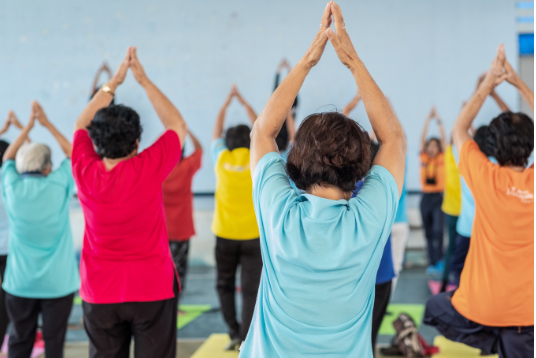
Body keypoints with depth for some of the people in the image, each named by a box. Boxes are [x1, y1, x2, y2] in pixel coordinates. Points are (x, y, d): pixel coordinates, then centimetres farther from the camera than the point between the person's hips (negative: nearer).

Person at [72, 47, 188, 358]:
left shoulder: (85, 172, -8)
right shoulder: (149, 169, -14)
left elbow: (82, 124, 13)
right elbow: (178, 125, 3)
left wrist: (113, 83, 17)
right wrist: (144, 80, 6)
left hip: (99, 294, 3)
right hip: (152, 290, -2)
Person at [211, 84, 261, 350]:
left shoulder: (222, 159, -1)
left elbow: (216, 132, 16)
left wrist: (227, 102, 26)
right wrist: (243, 102, 23)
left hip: (225, 235, 1)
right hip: (253, 235, -1)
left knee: (225, 285, 16)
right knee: (250, 289, 2)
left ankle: (234, 333, 10)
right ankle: (246, 339, -2)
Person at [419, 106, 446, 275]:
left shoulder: (441, 158, 3)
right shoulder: (424, 158, 6)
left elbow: (443, 138, -4)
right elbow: (423, 138, -1)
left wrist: (438, 120, -7)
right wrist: (428, 119, -5)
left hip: (438, 196, -3)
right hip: (426, 196, 3)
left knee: (437, 229, -15)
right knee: (428, 232, 7)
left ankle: (438, 261, -11)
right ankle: (432, 262, 15)